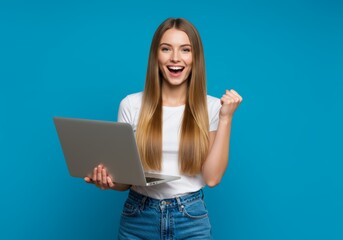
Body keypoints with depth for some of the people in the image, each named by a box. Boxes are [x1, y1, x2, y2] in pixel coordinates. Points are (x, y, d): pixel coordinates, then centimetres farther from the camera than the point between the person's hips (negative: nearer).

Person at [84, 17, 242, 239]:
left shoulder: (211, 107, -2)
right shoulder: (131, 105, -2)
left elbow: (212, 177, -9)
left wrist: (226, 118, -13)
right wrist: (109, 179, -19)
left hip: (191, 220, 0)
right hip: (138, 219, 1)